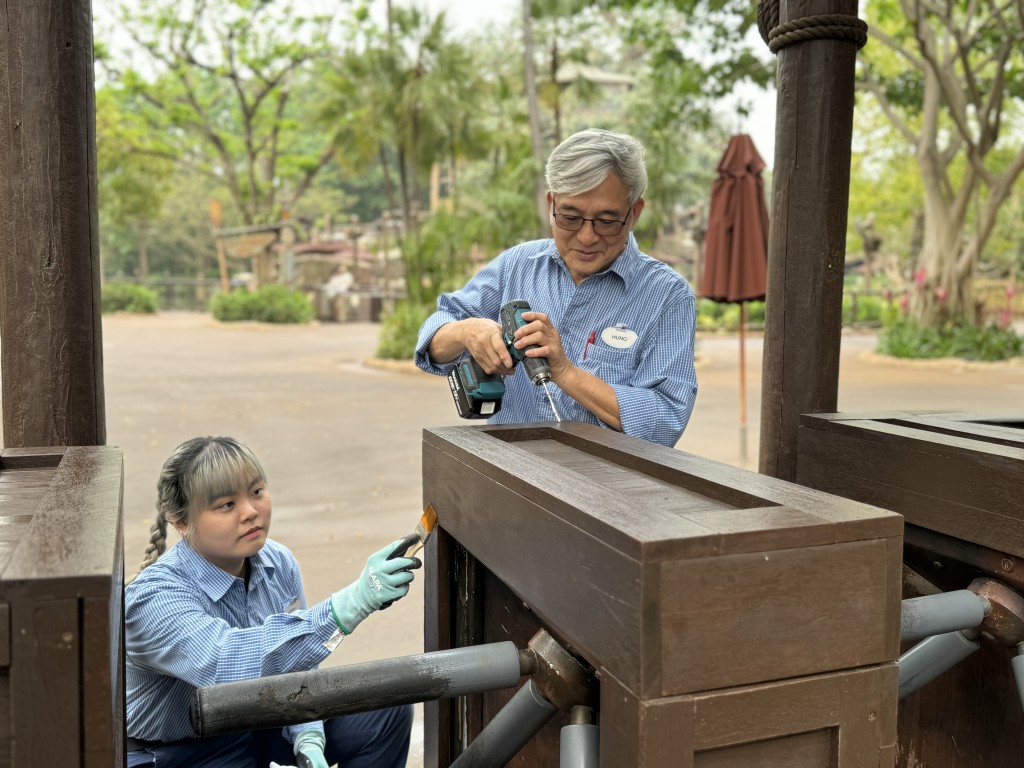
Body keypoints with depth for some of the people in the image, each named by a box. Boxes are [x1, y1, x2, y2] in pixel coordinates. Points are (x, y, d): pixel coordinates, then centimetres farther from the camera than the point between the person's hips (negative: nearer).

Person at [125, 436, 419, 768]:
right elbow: (227, 663, -45)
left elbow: (296, 664, 0)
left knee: (388, 710, -7)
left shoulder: (278, 563, -9)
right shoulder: (153, 597, -27)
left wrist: (308, 737, -18)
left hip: (264, 721, 6)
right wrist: (351, 604, -54)